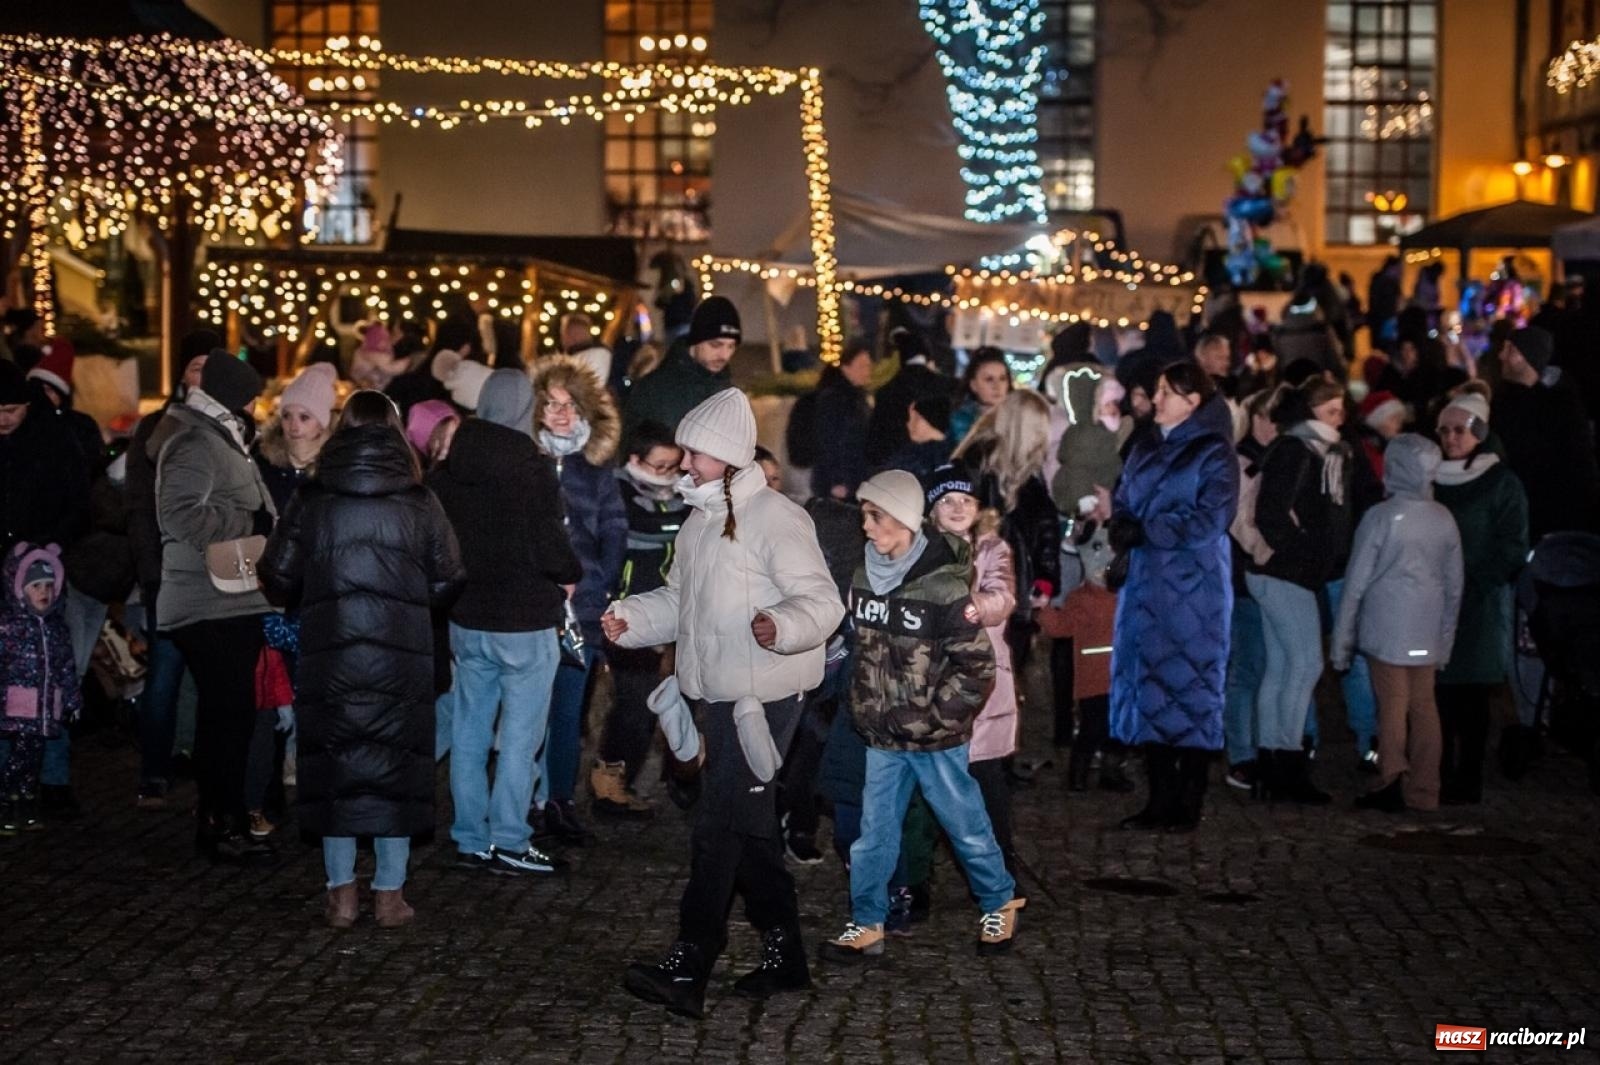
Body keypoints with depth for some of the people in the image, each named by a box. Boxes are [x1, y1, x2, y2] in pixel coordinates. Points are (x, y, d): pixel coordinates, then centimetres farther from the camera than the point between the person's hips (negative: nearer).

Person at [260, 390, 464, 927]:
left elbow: (278, 575, -1)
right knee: (395, 763, 8)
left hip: (328, 655, 0)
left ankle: (341, 893, 13)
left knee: (334, 762, 10)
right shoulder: (419, 503, -1)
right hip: (403, 656, 0)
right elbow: (448, 579, -1)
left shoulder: (313, 500, -1)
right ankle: (389, 893, 11)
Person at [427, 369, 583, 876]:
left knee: (469, 732, 12)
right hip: (523, 622, -6)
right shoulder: (534, 471, -16)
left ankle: (470, 839, 18)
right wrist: (569, 575, 2)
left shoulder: (446, 471, 3)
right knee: (519, 736, 1)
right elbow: (548, 545, -18)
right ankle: (508, 843, 3)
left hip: (466, 619, 6)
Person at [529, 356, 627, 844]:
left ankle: (559, 800, 12)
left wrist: (598, 585, -1)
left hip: (581, 604, 2)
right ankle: (523, 801, 5)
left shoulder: (596, 464, 8)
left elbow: (615, 530, 9)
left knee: (568, 707, 5)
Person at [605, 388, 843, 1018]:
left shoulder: (774, 518, -14)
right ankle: (783, 955, 25)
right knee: (750, 826, 15)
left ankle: (687, 970, -11)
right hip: (717, 693, 9)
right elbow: (679, 600, 23)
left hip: (763, 697, -9)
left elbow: (822, 602, -20)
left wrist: (779, 626, -40)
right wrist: (630, 620, 6)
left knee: (720, 828, -11)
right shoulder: (700, 523, 15)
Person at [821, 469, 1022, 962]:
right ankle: (866, 924, 19)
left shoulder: (943, 587, -18)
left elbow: (978, 665, -16)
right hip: (882, 736, 5)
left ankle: (1000, 904, 30)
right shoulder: (863, 577, 2)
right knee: (874, 832, 9)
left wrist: (934, 718, -16)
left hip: (936, 740, -5)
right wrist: (865, 709, 9)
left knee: (965, 824, 10)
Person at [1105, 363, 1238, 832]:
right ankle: (1160, 799, 13)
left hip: (1192, 589, -7)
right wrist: (1121, 526, -9)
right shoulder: (1147, 449, 14)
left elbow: (1208, 522, -14)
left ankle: (1188, 805, 2)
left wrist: (1143, 530, -13)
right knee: (1149, 688, 7)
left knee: (1190, 687, -3)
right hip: (1146, 584, 7)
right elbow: (1122, 503, 14)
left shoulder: (1213, 454, -6)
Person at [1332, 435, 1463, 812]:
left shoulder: (1381, 517, -9)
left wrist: (1341, 641, 1)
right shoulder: (1444, 520, 5)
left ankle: (1392, 782, -9)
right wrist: (1446, 636, 22)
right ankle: (1423, 791, 11)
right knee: (1424, 704, 8)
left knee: (1392, 704, -2)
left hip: (1387, 629, -4)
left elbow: (1356, 582, -6)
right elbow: (1454, 586, 12)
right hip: (1428, 634, 4)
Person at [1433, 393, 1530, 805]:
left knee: (1471, 697, -1)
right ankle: (1441, 776, 9)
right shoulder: (1433, 479, 12)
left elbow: (1512, 549, -5)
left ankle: (1467, 781, 4)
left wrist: (1472, 581, -12)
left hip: (1479, 607, -4)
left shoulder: (1502, 483, -2)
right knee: (1439, 694, 2)